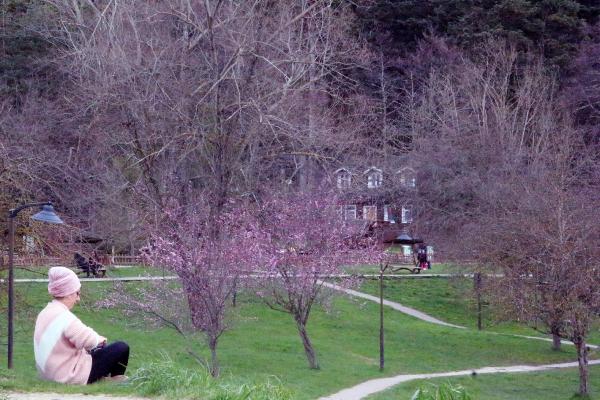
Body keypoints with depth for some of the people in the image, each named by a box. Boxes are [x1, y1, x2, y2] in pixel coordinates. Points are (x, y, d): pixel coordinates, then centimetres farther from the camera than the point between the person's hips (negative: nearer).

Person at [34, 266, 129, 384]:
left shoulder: (45, 313, 6)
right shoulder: (64, 317, -24)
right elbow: (89, 340, -31)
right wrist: (99, 339, -9)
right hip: (71, 376, -10)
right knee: (122, 348, -2)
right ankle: (116, 378, 23)